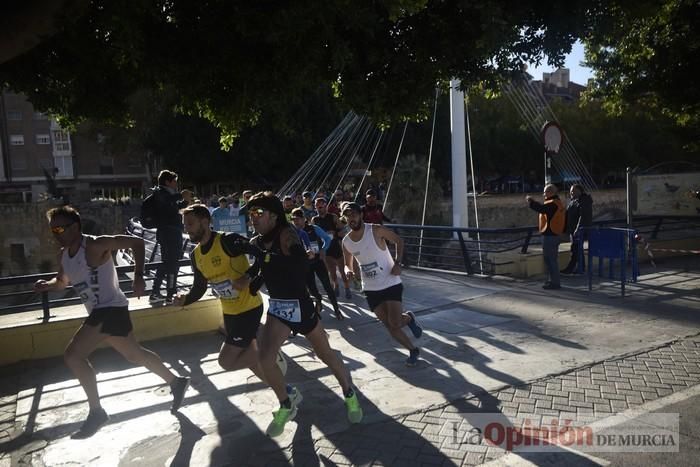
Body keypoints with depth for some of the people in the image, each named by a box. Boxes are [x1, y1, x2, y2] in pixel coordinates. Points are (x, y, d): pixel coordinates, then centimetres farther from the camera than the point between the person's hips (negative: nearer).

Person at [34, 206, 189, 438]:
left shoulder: (95, 245, -16)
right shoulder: (63, 255, 10)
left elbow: (137, 242, -18)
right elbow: (62, 282, 26)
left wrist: (138, 277, -26)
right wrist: (47, 285, 3)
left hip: (111, 309, -9)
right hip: (100, 312, 9)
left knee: (73, 355, -15)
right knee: (135, 354, 18)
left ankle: (96, 412, -1)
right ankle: (176, 382, 34)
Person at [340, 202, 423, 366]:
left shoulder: (376, 230, -15)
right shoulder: (346, 241, -2)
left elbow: (398, 241, -3)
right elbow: (347, 264, 11)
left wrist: (397, 263, -16)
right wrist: (348, 271, -13)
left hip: (391, 283, -4)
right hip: (371, 289, 4)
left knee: (395, 323, -14)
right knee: (390, 326, 4)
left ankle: (409, 318, 22)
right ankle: (413, 350, 27)